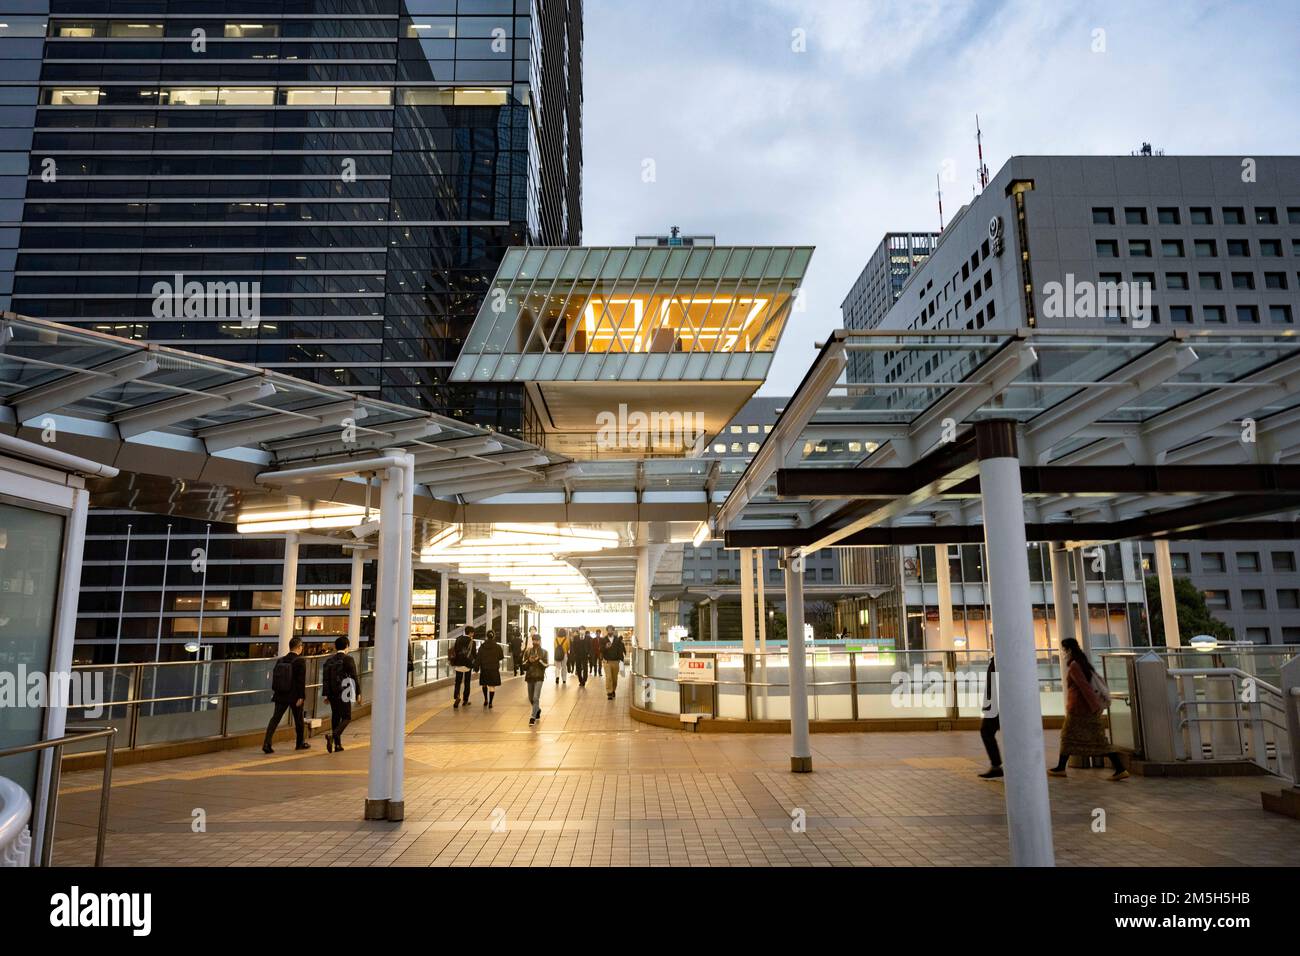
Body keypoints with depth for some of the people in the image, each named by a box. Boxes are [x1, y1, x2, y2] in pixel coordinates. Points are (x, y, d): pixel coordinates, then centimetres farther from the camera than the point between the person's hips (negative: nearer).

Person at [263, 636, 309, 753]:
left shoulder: (280, 660, 5)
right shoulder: (300, 661, -13)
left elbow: (274, 677, 11)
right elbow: (301, 681, -17)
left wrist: (275, 692, 21)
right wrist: (301, 697, -14)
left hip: (281, 695, 4)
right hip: (295, 696, -4)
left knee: (275, 718, 5)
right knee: (299, 720, 12)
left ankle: (266, 743, -8)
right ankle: (300, 743, 26)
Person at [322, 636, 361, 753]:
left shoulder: (329, 661, 9)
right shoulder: (348, 660, -7)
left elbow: (325, 679, 7)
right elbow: (354, 677, -9)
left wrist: (326, 694, 10)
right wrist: (358, 693, -4)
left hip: (332, 694, 6)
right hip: (344, 694, -6)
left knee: (335, 717, 12)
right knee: (346, 718, 1)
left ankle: (337, 744, 13)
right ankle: (333, 735, -23)